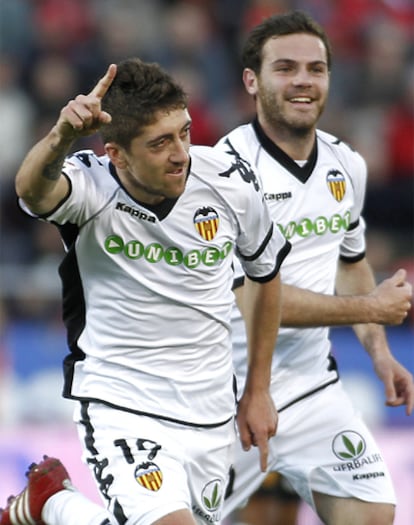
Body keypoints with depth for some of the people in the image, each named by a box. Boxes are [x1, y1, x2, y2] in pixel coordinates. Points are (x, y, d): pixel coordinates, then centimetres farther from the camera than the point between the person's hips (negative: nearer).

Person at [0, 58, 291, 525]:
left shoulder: (230, 183, -8)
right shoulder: (91, 185, -19)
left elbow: (266, 274, 11)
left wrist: (257, 391, 14)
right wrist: (62, 136, -65)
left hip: (211, 416, 5)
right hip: (120, 407, -5)